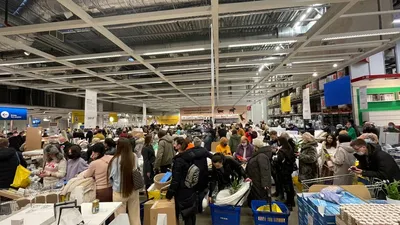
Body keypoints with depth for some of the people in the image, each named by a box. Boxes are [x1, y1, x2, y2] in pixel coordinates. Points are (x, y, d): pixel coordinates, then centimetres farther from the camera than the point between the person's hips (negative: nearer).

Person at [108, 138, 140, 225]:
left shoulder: (116, 159, -19)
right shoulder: (134, 157, -8)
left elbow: (111, 176, -5)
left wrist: (114, 184, 15)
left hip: (120, 191, -3)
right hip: (133, 190, 4)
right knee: (135, 216, 18)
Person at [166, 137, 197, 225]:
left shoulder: (179, 160, -22)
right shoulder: (191, 156, 1)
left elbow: (176, 179, -21)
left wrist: (169, 194, -12)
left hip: (183, 191, -7)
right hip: (192, 189, 8)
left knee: (186, 214, 7)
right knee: (192, 211, 19)